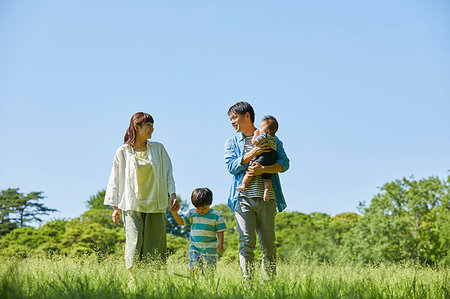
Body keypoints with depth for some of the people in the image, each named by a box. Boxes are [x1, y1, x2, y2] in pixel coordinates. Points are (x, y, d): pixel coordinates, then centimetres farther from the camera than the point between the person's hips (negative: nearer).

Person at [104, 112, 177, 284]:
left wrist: (172, 193, -1)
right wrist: (115, 207, 4)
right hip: (133, 205, -2)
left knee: (156, 245, -2)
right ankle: (134, 279, -5)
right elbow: (115, 179, 8)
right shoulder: (123, 152, 4)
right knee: (135, 243, -13)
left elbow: (168, 173, 13)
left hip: (155, 205, 2)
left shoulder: (158, 149, 9)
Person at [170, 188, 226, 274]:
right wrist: (175, 213, -15)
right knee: (195, 268, -14)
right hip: (195, 248, 2)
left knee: (208, 271, -1)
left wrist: (220, 243, -14)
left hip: (210, 249, -2)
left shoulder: (216, 216, -1)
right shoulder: (191, 213, 7)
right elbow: (181, 221, 3)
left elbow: (220, 231, 0)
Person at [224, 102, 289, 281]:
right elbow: (231, 166, 0)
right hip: (243, 198, 0)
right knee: (247, 242, -9)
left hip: (266, 198, 0)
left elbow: (284, 163, 1)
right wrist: (253, 153, -9)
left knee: (268, 244, 0)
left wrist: (262, 169, -15)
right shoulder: (232, 142, 15)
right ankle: (247, 282, -8)